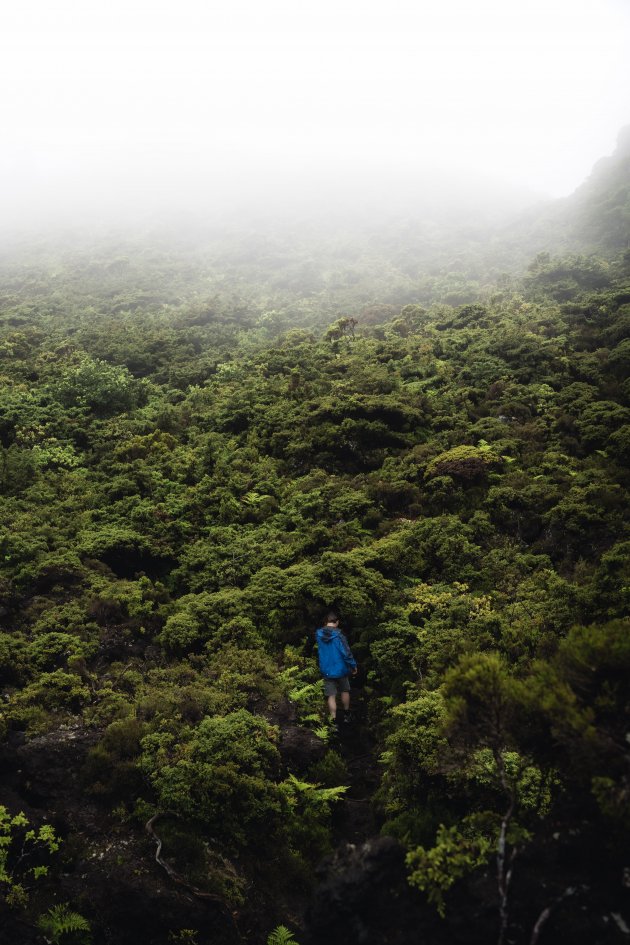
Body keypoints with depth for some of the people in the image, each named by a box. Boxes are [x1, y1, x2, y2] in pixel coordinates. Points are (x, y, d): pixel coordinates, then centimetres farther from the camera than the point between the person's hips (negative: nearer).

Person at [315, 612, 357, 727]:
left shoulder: (319, 635, -6)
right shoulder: (338, 635, -19)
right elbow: (346, 652, -18)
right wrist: (353, 666, -5)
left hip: (326, 671, 2)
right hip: (340, 669, -2)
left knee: (331, 696, 6)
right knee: (345, 691, 20)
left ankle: (334, 719, 1)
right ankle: (346, 716, 34)